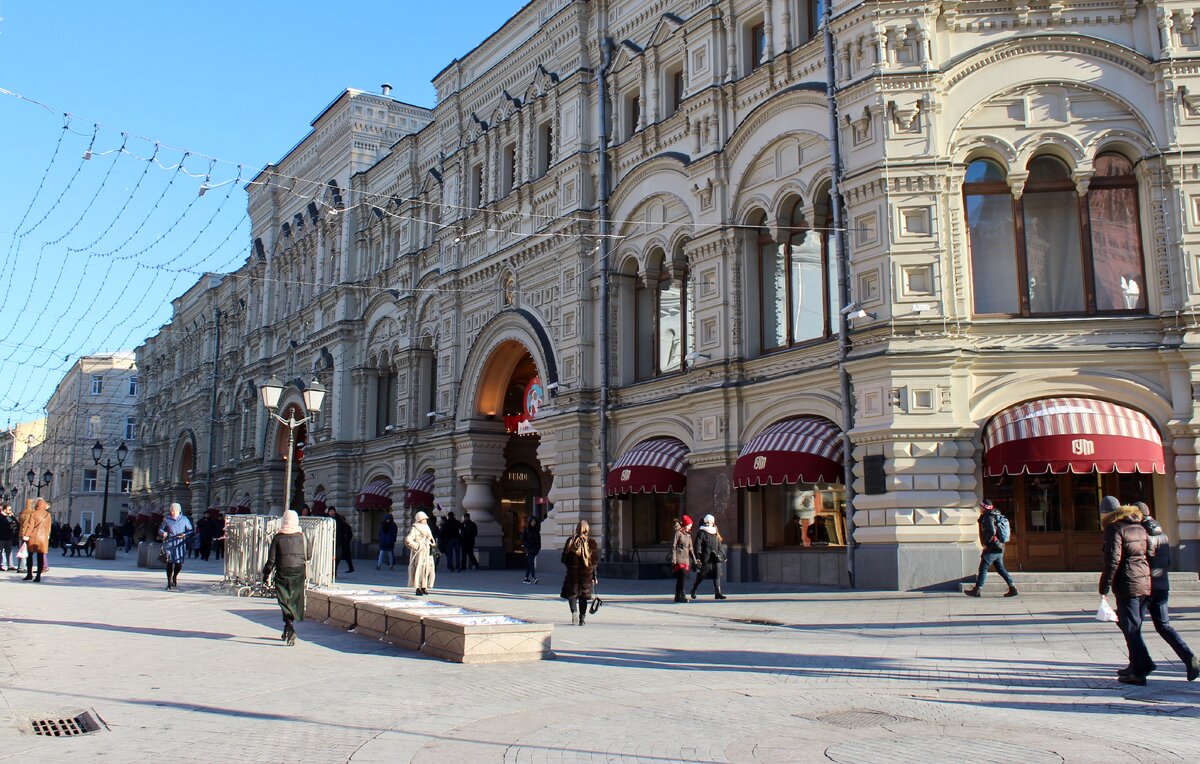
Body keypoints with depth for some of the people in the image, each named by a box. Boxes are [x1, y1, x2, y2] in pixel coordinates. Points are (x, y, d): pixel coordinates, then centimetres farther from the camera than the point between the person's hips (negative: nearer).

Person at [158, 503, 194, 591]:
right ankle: (169, 583, -1)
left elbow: (190, 530, 10)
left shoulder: (184, 519, 7)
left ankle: (175, 577, 31)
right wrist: (163, 533, -8)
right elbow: (160, 529, 15)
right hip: (169, 543, -1)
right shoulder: (166, 519, 7)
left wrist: (185, 535, -9)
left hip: (180, 544, 1)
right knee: (170, 562, -8)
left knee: (179, 562, 1)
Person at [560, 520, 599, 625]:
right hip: (587, 573, 1)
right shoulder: (591, 542, -5)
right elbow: (596, 561, -2)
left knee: (571, 593, 10)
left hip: (573, 572, -1)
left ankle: (574, 611, -14)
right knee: (583, 595, 12)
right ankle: (582, 617, 13)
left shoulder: (571, 541, -5)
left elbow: (564, 558, -2)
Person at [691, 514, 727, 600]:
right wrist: (698, 557, -17)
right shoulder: (701, 533, -4)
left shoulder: (715, 533, 16)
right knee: (701, 575, 3)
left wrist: (722, 555, 19)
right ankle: (693, 590, 22)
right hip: (705, 558, -5)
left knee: (717, 574, -4)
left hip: (715, 558, 5)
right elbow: (698, 545, -9)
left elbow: (719, 545, 23)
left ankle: (718, 593, -6)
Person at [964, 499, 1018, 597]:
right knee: (1000, 568, 15)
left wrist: (985, 543, -18)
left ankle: (977, 590, -2)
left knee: (983, 568, -4)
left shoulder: (988, 518, -16)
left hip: (991, 548, -9)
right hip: (999, 548, 9)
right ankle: (1013, 588, 13)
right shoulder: (997, 516, 13)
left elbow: (991, 532, -28)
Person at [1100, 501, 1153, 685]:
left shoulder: (1114, 529, -8)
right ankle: (1136, 666, 19)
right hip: (1145, 584, 7)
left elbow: (1112, 559, -16)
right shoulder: (1141, 529, 14)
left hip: (1127, 586, -7)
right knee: (1133, 627, 16)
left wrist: (1104, 587, -12)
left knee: (1131, 630, -2)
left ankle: (1140, 671, -2)